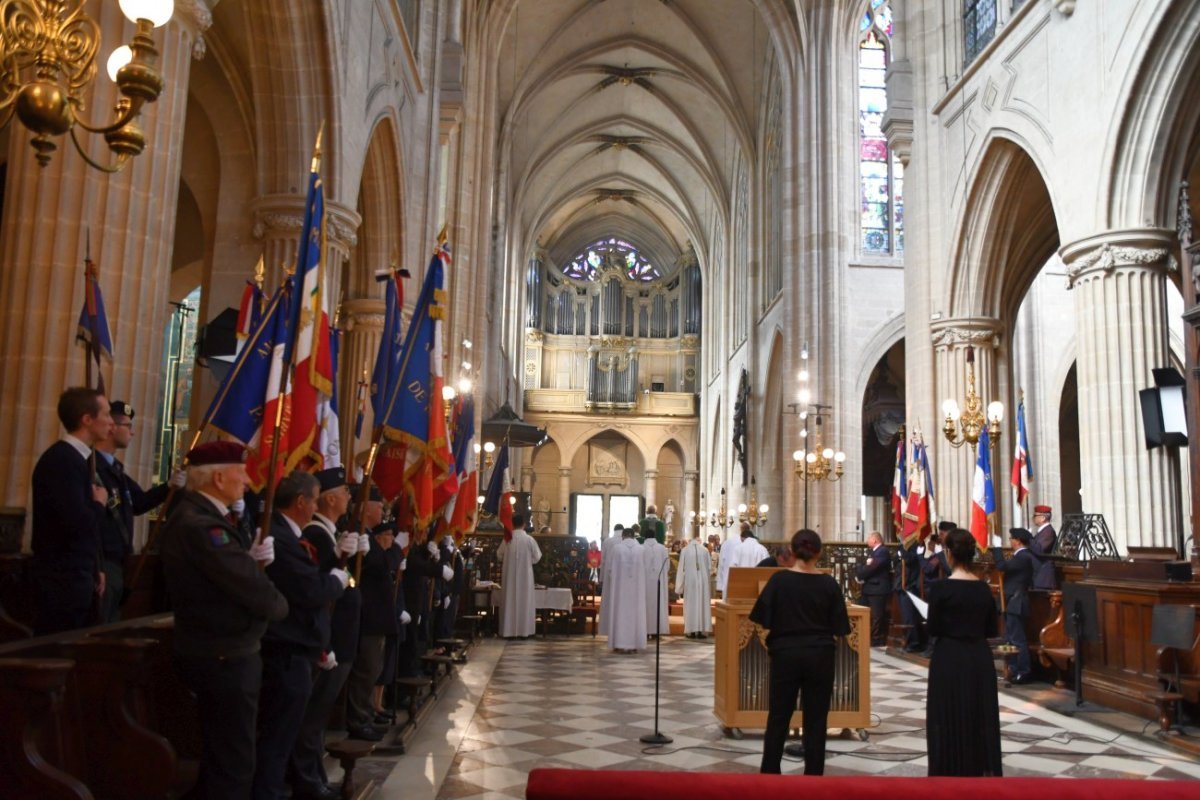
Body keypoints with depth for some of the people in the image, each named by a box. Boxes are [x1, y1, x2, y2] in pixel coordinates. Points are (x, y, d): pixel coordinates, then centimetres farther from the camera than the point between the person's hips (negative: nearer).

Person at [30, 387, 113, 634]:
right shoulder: (61, 459, -18)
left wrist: (94, 570, 16)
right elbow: (77, 523, -29)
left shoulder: (75, 457, 11)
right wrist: (99, 503, -10)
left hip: (75, 576, 9)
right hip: (61, 579, -9)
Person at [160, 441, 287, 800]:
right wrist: (279, 605, -5)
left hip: (221, 651, 11)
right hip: (225, 657, -11)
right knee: (233, 763, 1)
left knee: (221, 757, 23)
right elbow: (256, 594, -26)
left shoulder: (200, 514, 8)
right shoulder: (200, 524, -25)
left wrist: (253, 557, -8)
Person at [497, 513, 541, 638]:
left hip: (509, 575, 1)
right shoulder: (529, 539, -9)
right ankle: (524, 630, 5)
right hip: (525, 575, -1)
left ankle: (508, 631, 7)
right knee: (524, 601, 5)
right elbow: (537, 557, -3)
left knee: (509, 601, 7)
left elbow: (499, 554, 9)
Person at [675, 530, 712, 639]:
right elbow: (709, 567, 3)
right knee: (702, 604, 6)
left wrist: (680, 586, 5)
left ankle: (691, 631, 4)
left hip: (690, 582, -1)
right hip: (703, 582, 1)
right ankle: (702, 630, 5)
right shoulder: (705, 550, -4)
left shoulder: (685, 550, -6)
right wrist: (708, 583, 15)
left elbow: (681, 569, -2)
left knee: (691, 605, 5)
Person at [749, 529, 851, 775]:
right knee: (816, 719, 9)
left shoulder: (779, 579, -10)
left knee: (778, 717, 11)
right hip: (819, 655, 0)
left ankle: (769, 772, 17)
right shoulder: (829, 583, -7)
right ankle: (813, 775, 12)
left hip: (786, 653, 0)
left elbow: (762, 617, -8)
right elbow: (839, 626, -2)